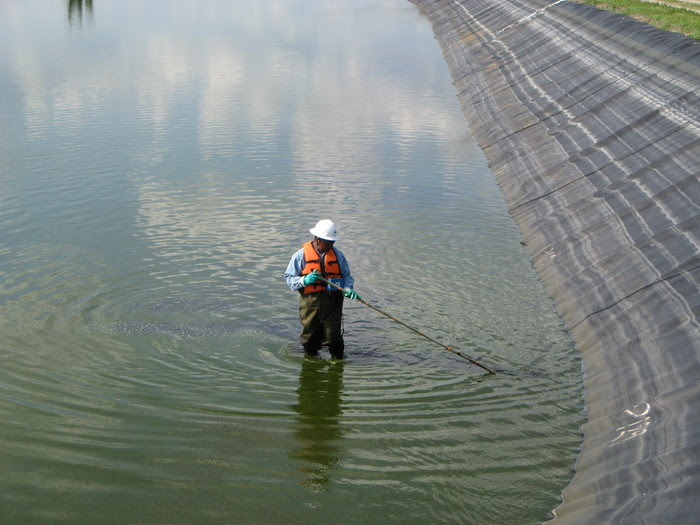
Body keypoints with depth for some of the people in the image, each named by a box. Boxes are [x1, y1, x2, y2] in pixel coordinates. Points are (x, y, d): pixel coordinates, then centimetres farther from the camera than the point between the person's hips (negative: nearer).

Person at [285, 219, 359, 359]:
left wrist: (347, 289, -8)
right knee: (310, 338, 8)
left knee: (334, 337, -3)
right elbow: (289, 278, 2)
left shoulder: (337, 254, 9)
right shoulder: (301, 255, 1)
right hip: (310, 303, -1)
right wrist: (304, 280, -17)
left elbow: (346, 276, 12)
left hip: (333, 303, 1)